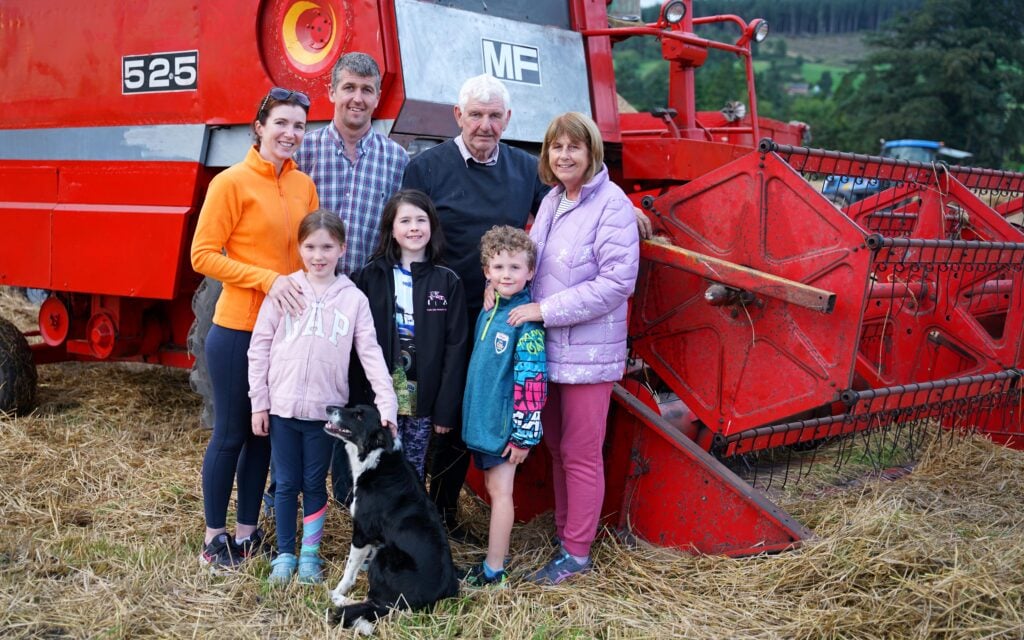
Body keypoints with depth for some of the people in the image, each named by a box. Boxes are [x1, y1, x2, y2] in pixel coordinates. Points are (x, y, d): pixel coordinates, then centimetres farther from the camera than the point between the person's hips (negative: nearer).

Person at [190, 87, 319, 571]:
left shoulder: (304, 185, 7)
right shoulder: (232, 182, -10)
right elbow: (203, 255, -12)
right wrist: (267, 279, -20)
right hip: (238, 330, -6)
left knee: (264, 432, 14)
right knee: (230, 433, 4)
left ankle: (247, 532, 26)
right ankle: (214, 536, 19)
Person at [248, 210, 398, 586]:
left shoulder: (353, 298, -1)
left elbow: (370, 353, -2)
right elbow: (259, 347, 1)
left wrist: (386, 403, -11)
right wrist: (258, 403, -1)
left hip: (325, 409, 0)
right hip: (282, 407, 0)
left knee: (315, 483, 11)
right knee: (286, 484, 10)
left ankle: (310, 554, 25)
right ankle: (285, 554, 24)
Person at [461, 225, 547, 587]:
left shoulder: (526, 318, -17)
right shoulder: (488, 312, 8)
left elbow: (531, 379, -19)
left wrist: (524, 432, -20)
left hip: (505, 423, -8)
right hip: (482, 419, 8)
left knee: (500, 492, 0)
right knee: (492, 488, 15)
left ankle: (493, 572, 8)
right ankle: (493, 559, 26)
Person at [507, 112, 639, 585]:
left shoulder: (611, 205, -14)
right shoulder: (552, 200, 9)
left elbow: (617, 281, -20)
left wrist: (545, 309, -19)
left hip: (588, 351, -7)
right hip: (548, 347, 7)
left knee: (580, 453, 2)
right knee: (556, 447, 15)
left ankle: (576, 553, 13)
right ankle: (564, 533, 29)